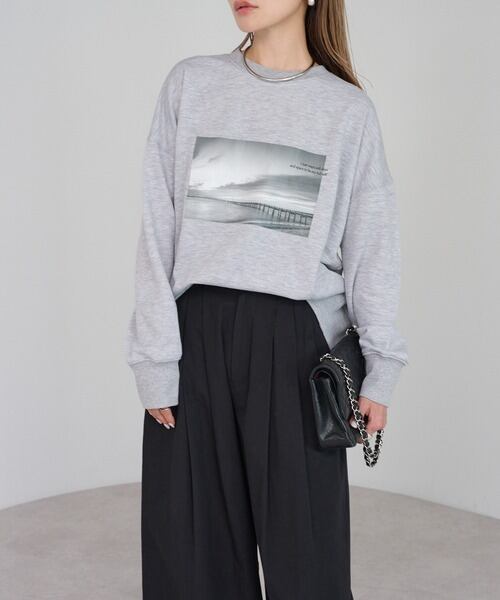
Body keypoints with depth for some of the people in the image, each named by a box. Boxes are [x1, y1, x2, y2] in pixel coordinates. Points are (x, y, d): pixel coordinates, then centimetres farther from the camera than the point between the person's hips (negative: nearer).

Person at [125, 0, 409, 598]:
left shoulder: (349, 109, 5)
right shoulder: (190, 82, 6)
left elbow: (370, 245, 5)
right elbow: (158, 227, 2)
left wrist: (379, 366, -2)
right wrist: (155, 355, -4)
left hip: (296, 339, -1)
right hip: (196, 333, 1)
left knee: (304, 546, 3)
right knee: (193, 543, 7)